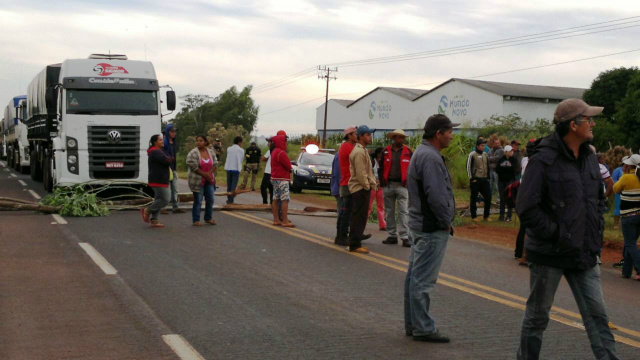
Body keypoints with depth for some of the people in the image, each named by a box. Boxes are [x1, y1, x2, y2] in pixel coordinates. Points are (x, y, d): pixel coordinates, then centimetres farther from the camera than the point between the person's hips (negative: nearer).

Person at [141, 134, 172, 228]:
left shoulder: (157, 151, 20)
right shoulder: (156, 152, -16)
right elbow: (167, 161, -24)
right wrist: (170, 159, -3)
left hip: (160, 180, 11)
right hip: (159, 181, -11)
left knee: (158, 200, 11)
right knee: (165, 199, -10)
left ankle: (154, 221, 12)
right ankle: (147, 211, 1)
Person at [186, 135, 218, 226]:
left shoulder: (211, 152, 4)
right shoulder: (193, 153, -12)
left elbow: (215, 164, 4)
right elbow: (193, 166, -17)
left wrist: (209, 173, -12)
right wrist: (204, 174, -16)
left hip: (209, 180, 6)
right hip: (197, 180, -6)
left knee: (210, 200, 11)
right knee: (198, 201, -2)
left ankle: (208, 218, 26)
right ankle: (196, 220, 7)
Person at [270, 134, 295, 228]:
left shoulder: (274, 151, 16)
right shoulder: (281, 153, -18)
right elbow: (288, 166, -18)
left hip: (275, 178, 11)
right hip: (282, 179, -11)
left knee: (276, 199, 11)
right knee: (285, 200, -10)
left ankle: (276, 220, 14)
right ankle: (285, 221, -13)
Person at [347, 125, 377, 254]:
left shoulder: (362, 150, 19)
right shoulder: (359, 152, -16)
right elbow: (360, 173, -20)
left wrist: (372, 183, 13)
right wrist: (367, 185, -14)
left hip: (363, 187, 11)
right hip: (360, 188, -11)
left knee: (359, 217, 14)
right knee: (359, 217, -7)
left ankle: (355, 243, 20)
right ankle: (355, 245, -4)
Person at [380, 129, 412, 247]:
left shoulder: (408, 152, 3)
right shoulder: (386, 152, 7)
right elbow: (381, 168, 10)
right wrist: (382, 183, 1)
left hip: (402, 186, -2)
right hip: (388, 185, 2)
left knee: (404, 212, -7)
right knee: (389, 212, 7)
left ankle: (405, 237, -8)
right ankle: (392, 236, 16)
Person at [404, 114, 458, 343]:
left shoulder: (421, 152, 15)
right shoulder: (430, 157, -19)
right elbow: (436, 196, -25)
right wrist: (446, 222, -13)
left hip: (419, 225, 11)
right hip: (432, 229, -11)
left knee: (415, 276, 15)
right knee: (424, 280, -5)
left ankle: (413, 324, 24)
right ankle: (423, 328, 0)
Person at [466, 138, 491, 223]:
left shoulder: (485, 155, 13)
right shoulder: (472, 155, -6)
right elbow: (468, 167, -7)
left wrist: (488, 177, 15)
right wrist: (471, 178, -11)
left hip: (484, 180, 6)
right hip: (475, 180, -6)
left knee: (488, 197, 3)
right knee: (474, 198, 1)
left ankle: (486, 216, 14)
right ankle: (474, 216, 10)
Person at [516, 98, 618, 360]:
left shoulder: (589, 157, 7)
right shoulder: (544, 160, -16)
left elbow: (598, 198, 22)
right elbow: (526, 208, -21)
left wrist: (597, 229, 8)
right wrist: (556, 234, -19)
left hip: (584, 253, 6)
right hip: (549, 253, -6)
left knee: (597, 315, 4)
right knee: (537, 316, 9)